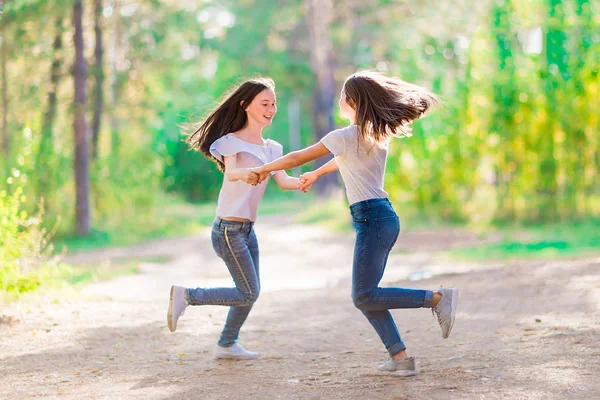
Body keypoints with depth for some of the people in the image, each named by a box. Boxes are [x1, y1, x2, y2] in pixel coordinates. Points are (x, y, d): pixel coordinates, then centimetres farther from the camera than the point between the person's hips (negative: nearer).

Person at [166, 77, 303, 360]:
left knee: (250, 292, 11)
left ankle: (227, 345, 24)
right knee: (248, 293, -7)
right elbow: (229, 172, -29)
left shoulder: (271, 148, 12)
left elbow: (283, 181, -1)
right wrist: (244, 173, -52)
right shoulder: (233, 141, -10)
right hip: (229, 229, -8)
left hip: (247, 229, 8)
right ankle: (186, 296, 2)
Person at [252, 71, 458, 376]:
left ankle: (438, 298, -9)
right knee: (364, 296, 10)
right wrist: (316, 174, 47)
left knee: (364, 297, -7)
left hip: (372, 219, -9)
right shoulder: (378, 134, 15)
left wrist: (263, 169, 14)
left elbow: (297, 158, -1)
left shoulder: (346, 136, -10)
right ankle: (399, 356, 4)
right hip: (384, 217, 9)